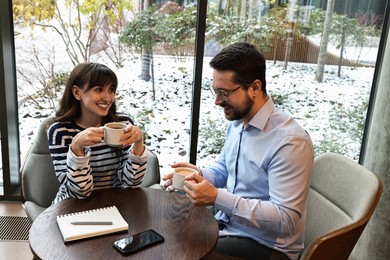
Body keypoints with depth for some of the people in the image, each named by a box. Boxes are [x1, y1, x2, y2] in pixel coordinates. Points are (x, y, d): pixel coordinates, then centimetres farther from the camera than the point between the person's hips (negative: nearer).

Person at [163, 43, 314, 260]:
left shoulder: (290, 142, -25)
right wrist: (199, 175, -5)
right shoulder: (237, 122, 2)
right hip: (226, 224, 8)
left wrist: (217, 198, -31)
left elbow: (285, 220, -27)